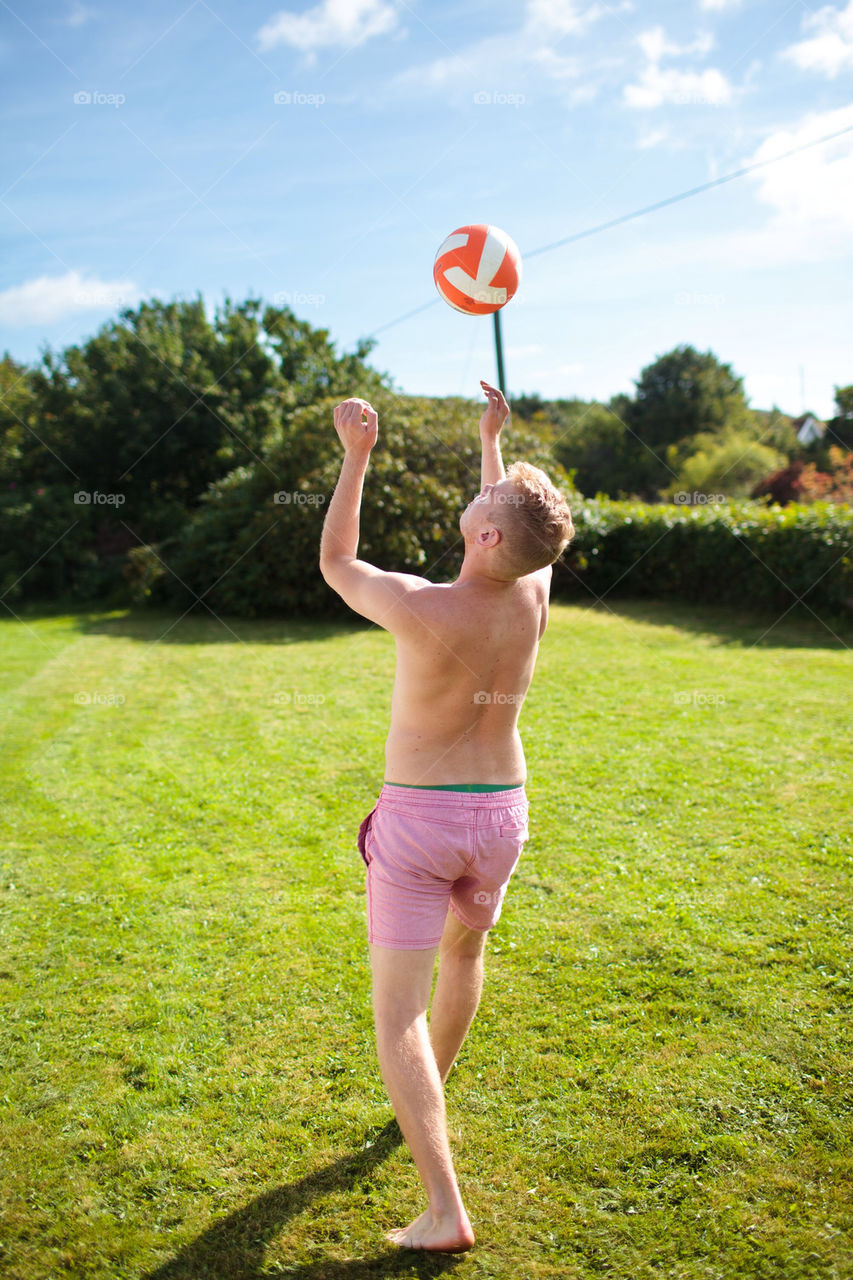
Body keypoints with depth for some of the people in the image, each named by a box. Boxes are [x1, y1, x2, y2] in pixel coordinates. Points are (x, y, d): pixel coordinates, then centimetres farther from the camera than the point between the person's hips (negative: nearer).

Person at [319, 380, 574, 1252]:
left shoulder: (421, 608, -23)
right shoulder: (533, 594, -10)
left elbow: (335, 563, -3)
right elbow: (516, 536, 15)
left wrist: (357, 456, -3)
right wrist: (492, 437, 24)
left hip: (416, 821, -5)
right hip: (500, 816, 5)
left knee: (398, 1013, 1)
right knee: (464, 949, 30)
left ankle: (446, 1211, -4)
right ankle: (427, 1098, 51)